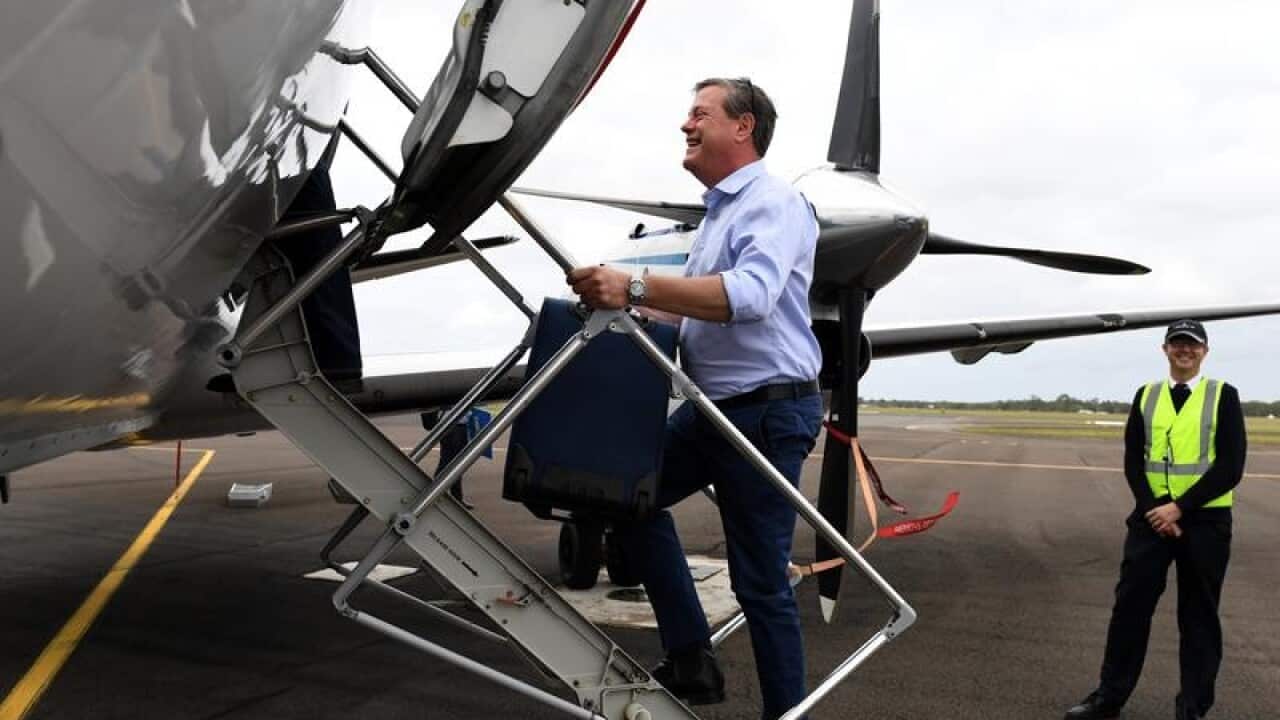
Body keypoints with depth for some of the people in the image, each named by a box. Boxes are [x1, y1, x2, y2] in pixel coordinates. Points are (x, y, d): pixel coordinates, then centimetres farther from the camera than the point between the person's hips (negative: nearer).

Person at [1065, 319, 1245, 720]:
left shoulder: (1223, 396, -1)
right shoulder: (1146, 396, 8)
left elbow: (1231, 467, -9)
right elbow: (1133, 462, 4)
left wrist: (1180, 508, -16)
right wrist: (1155, 508, -11)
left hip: (1205, 521, -2)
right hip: (1151, 517, 2)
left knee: (1199, 616, 8)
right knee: (1130, 606, 3)